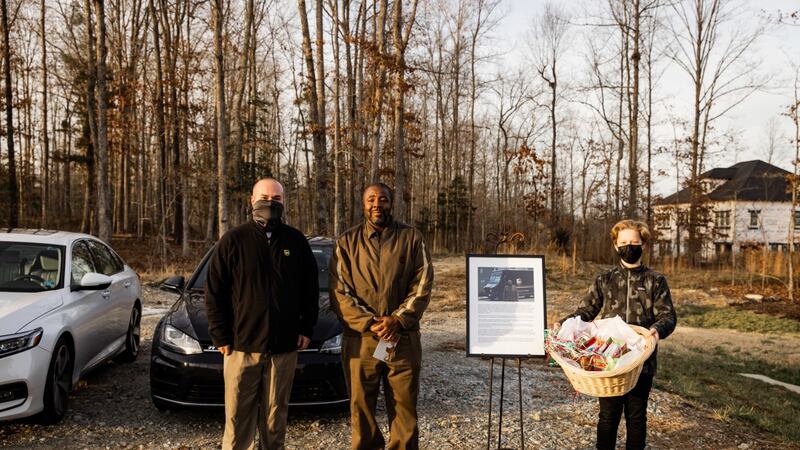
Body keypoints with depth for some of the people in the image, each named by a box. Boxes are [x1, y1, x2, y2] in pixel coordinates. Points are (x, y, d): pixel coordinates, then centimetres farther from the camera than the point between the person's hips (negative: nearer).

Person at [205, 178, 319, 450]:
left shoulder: (296, 242, 7)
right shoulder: (233, 241, 1)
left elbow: (310, 290, 12)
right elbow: (214, 293, 1)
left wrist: (307, 328, 5)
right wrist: (220, 336, -3)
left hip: (285, 346, 2)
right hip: (241, 344, -1)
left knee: (276, 413, 10)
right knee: (238, 414, 4)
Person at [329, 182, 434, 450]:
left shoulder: (411, 238, 5)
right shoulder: (347, 242, 6)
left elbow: (422, 286, -1)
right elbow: (339, 292, -1)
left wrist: (397, 319, -13)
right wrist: (370, 324, -12)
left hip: (403, 340, 0)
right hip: (360, 340, 1)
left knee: (405, 408, 6)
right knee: (361, 408, 10)